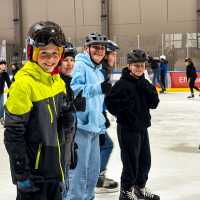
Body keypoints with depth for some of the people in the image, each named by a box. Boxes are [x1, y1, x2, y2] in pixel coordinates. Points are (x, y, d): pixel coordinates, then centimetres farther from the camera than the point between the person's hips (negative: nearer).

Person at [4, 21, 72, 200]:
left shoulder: (58, 81, 5)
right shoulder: (24, 83, -19)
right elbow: (13, 134, -19)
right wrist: (22, 173, -18)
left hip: (55, 166, 8)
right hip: (33, 171, -8)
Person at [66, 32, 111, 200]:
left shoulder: (99, 71, 19)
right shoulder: (80, 66, -9)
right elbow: (73, 90, -24)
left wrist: (101, 125, 25)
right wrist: (99, 88, -33)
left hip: (94, 127, 9)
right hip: (81, 125, -9)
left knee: (94, 168, 16)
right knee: (80, 169, -6)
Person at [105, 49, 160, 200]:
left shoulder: (144, 84, 8)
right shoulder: (122, 84, -15)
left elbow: (154, 103, 0)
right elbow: (110, 102, -22)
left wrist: (146, 87, -12)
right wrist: (126, 110, -18)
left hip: (143, 127, 8)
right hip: (128, 129, -8)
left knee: (145, 160, 17)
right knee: (131, 162, 1)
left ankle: (140, 188, 35)